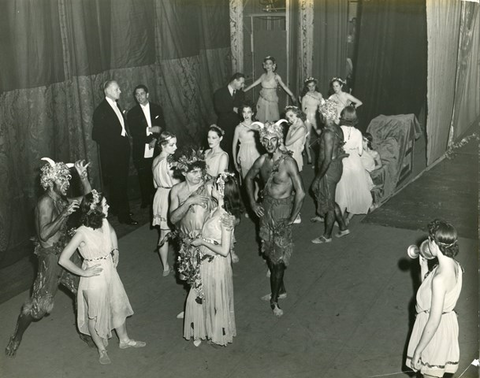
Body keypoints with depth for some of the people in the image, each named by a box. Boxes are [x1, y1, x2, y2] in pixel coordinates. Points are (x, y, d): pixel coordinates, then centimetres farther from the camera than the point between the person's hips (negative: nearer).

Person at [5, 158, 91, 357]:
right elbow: (44, 234, -29)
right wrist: (65, 214, -33)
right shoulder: (46, 202, -21)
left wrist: (83, 177, -3)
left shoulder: (61, 200, 3)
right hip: (51, 256, -8)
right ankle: (16, 337, 19)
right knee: (39, 302, -1)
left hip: (65, 252, 8)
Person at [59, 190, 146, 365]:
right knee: (95, 315, 15)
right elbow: (63, 260, -25)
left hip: (110, 273, 6)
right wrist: (83, 273, -18)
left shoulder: (105, 223, -8)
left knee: (118, 306, 22)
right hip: (94, 277, -6)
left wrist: (115, 250, 4)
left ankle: (124, 340, 45)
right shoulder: (82, 233, -28)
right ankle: (102, 349, 38)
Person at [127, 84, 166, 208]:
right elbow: (134, 132, -6)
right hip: (141, 151, -1)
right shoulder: (132, 113, 3)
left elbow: (162, 127, 5)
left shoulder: (157, 109, 9)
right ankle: (145, 201, 15)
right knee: (144, 177, 2)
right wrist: (150, 130, -13)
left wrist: (155, 139, -10)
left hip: (156, 150, 1)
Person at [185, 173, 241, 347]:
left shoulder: (225, 217, -28)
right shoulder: (217, 209, -2)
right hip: (206, 261, 8)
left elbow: (224, 250, -27)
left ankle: (219, 335, 36)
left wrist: (202, 241, -20)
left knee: (216, 299, 13)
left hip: (216, 264, -8)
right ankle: (202, 331, 39)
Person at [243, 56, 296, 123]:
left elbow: (284, 86, -10)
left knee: (271, 122, -7)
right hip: (262, 101, 3)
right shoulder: (263, 76, 6)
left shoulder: (276, 76, -4)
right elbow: (253, 84, 12)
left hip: (272, 102, -3)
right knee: (262, 121, 2)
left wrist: (292, 96, -21)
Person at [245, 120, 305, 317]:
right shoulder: (262, 161, -2)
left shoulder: (288, 162, -21)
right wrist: (253, 202, 8)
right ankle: (280, 288, 36)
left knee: (278, 257, 0)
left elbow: (300, 193, -23)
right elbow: (249, 178, 17)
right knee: (269, 252, 16)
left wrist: (292, 218, -17)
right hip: (266, 208, 6)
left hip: (282, 210, -6)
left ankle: (274, 299, 12)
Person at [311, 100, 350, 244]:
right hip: (337, 166, 9)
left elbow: (327, 160, -25)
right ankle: (343, 227, 34)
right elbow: (341, 152, 10)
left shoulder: (328, 133, -25)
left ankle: (327, 236, 24)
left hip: (329, 169, -9)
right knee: (330, 200, 23)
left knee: (328, 203, 8)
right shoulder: (338, 129, 2)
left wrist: (317, 178, -18)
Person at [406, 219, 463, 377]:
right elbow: (428, 289, 11)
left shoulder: (440, 278, -34)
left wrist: (417, 351, -19)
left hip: (436, 330, -8)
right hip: (446, 322, 8)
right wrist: (423, 264, 3)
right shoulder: (454, 265, -7)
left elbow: (433, 322, -28)